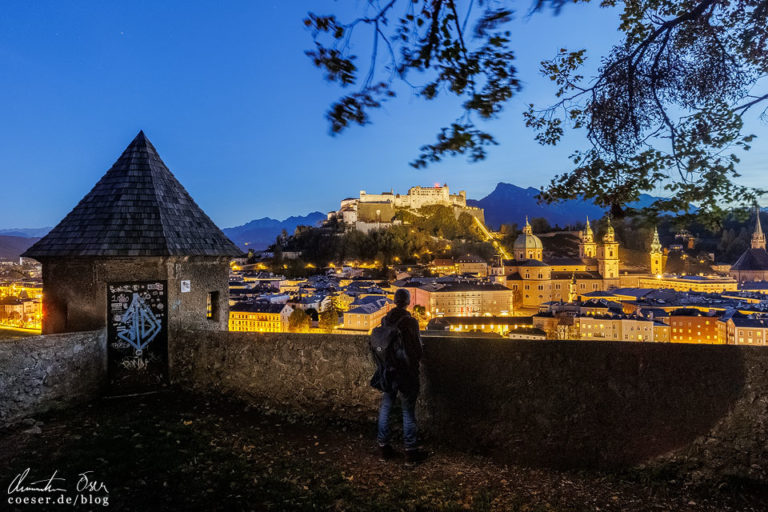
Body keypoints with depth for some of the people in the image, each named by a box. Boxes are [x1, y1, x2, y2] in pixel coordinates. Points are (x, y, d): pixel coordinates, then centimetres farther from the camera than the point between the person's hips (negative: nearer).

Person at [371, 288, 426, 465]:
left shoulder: (385, 320, -1)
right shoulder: (410, 322, -15)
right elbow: (417, 347, -10)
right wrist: (417, 362, 9)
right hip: (406, 371, -5)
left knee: (385, 408, 14)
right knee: (408, 410, 5)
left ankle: (383, 447, 23)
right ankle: (411, 451, 12)